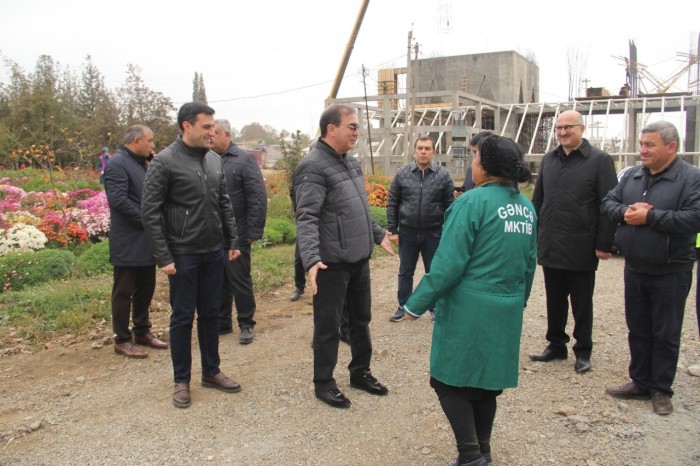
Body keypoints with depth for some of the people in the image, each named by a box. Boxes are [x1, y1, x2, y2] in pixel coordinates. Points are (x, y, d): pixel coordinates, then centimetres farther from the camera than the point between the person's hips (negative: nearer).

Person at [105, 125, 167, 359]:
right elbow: (119, 200, -22)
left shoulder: (140, 163, 16)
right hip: (128, 242, -9)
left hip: (146, 241, 9)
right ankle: (122, 339, 13)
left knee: (146, 287, 16)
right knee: (124, 291, 2)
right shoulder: (117, 163, -14)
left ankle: (142, 331, 29)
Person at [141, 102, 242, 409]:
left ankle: (211, 372, 28)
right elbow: (150, 212, -11)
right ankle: (181, 380, 20)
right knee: (182, 317, 5)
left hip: (214, 252, 6)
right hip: (183, 255, -5)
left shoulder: (215, 160, 7)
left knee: (211, 314, 14)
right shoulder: (164, 162, -10)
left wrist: (232, 241, 9)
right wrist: (163, 257, -14)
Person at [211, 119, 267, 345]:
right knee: (218, 282, 14)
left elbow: (258, 197, -10)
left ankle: (246, 324, 19)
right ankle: (222, 322, 28)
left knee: (240, 280, 5)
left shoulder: (244, 159, -5)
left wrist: (254, 231, -14)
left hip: (236, 234, -5)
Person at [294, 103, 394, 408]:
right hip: (332, 264, -9)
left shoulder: (351, 163, 13)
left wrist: (378, 234, 30)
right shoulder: (314, 167, -16)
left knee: (361, 320, 19)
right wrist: (311, 259, -34)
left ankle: (360, 373, 36)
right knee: (328, 326, 6)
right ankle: (323, 383, 23)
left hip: (359, 259, 9)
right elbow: (307, 218, -24)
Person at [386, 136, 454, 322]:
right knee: (405, 272, 11)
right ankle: (403, 306, 26)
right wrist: (392, 230, -1)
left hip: (434, 233, -1)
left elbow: (449, 206, -1)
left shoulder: (443, 175, -3)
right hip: (407, 232, 1)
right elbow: (392, 204, 3)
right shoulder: (402, 173, -1)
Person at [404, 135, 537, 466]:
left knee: (450, 381, 7)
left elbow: (448, 263, -19)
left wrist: (416, 304, -11)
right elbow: (530, 263, 13)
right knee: (486, 381, 19)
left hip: (469, 309, -7)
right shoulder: (527, 208, 6)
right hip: (507, 310, 7)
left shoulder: (474, 201, -16)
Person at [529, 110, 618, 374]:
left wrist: (604, 244, -13)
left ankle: (583, 352, 24)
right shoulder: (549, 160, 10)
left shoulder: (599, 160, -6)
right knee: (554, 301, 15)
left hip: (581, 249, -5)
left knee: (582, 303, 9)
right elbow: (537, 201, 16)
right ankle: (556, 345, 29)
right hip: (550, 247, 5)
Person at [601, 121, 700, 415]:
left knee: (665, 335, 7)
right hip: (635, 269, 6)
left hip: (670, 273, -5)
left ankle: (661, 390, 22)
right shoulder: (632, 176, 7)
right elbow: (607, 203, 7)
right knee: (638, 330, 16)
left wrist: (649, 216, -21)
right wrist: (625, 211, -14)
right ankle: (640, 383, 30)